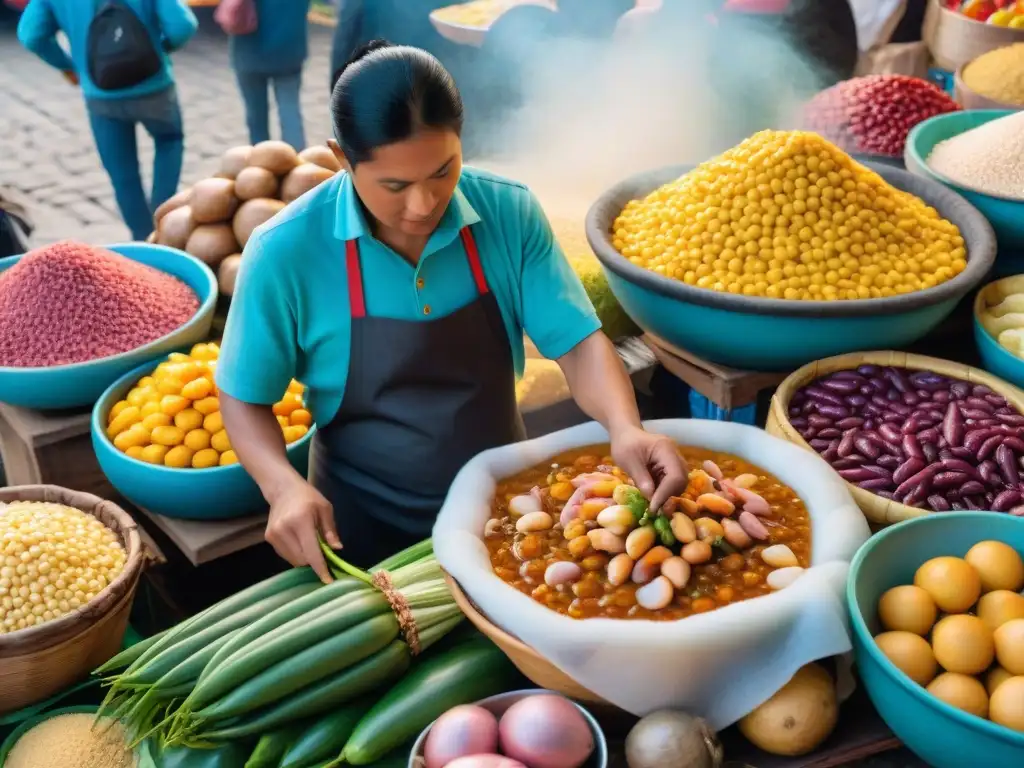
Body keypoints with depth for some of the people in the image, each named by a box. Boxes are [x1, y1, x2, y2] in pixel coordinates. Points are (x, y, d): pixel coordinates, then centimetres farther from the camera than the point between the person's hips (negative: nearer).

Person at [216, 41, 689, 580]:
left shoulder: (510, 214, -14)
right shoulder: (286, 252, -19)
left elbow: (578, 341, -12)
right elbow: (243, 398, -9)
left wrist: (624, 426, -32)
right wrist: (284, 486, -27)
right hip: (366, 529, -2)